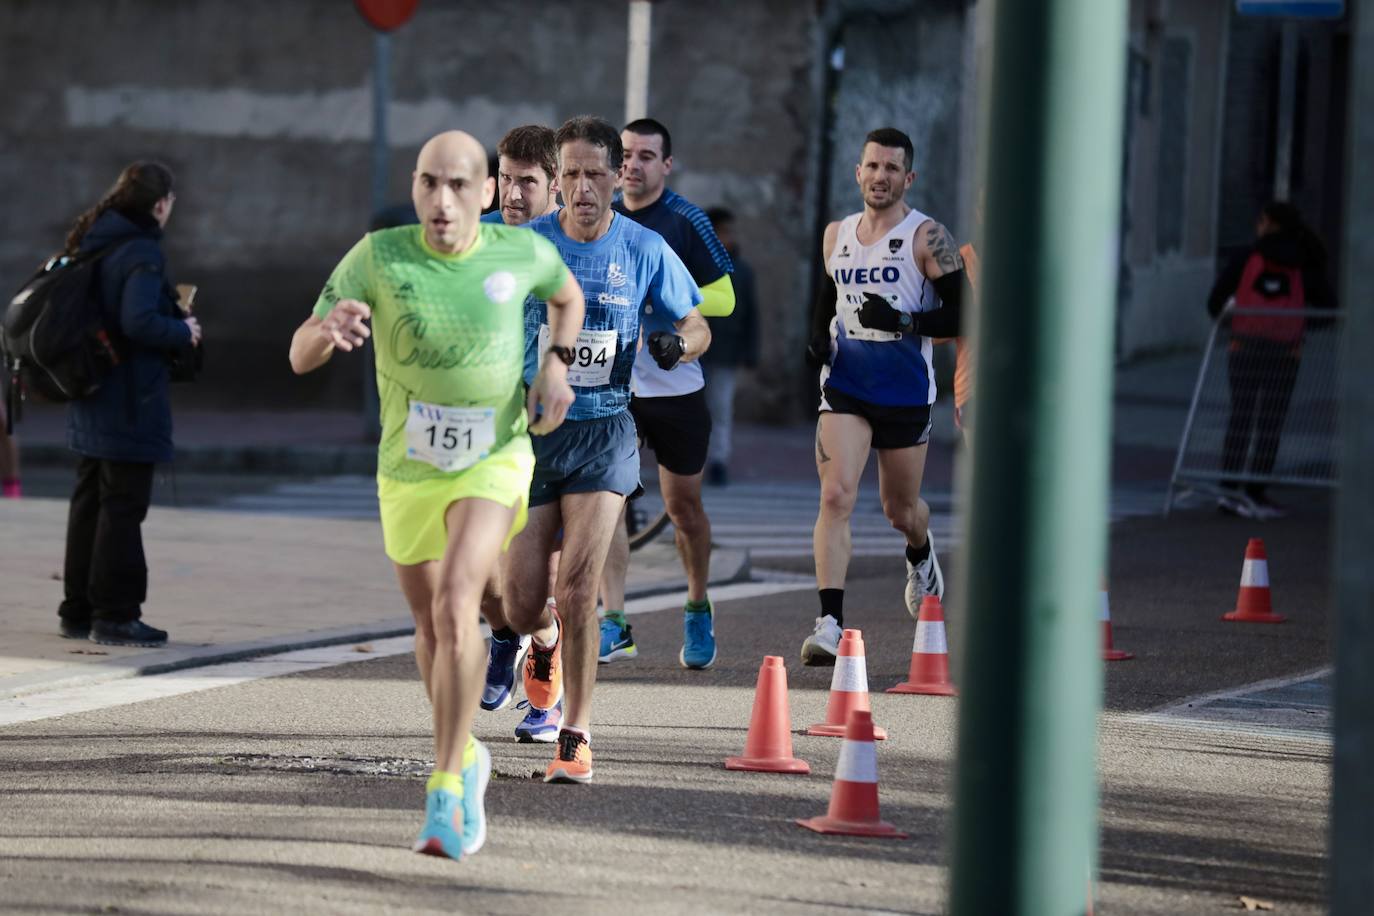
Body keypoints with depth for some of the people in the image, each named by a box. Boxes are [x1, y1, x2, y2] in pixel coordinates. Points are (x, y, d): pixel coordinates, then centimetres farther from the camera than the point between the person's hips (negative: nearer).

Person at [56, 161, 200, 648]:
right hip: (130, 403, -9)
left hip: (88, 401, 9)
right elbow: (139, 321, -27)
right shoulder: (142, 252, -17)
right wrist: (184, 331, -10)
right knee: (123, 506, -3)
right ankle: (114, 616, -1)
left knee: (89, 503, 15)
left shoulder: (92, 243, 9)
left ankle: (78, 610, 21)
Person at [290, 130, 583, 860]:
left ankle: (445, 791, -23)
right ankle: (466, 755, 44)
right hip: (407, 472, 2)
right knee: (431, 627, 17)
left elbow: (567, 295, 13)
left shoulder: (522, 251, -12)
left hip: (493, 464, -2)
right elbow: (300, 357, -19)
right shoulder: (378, 256, -16)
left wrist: (556, 366, -5)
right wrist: (329, 328, -43)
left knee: (456, 604, -25)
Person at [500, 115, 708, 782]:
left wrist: (676, 343, -14)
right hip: (529, 428, 1)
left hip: (603, 432, -1)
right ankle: (546, 642, 40)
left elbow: (697, 327, 10)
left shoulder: (645, 250, -2)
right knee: (521, 604, 2)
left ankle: (576, 737, -3)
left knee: (576, 589, -14)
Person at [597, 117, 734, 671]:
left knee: (684, 507, 10)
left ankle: (698, 611, 32)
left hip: (677, 387, -2)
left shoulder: (686, 222, -7)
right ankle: (614, 625, -13)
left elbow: (723, 298, -8)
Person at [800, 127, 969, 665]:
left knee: (900, 509, 13)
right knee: (835, 496, -16)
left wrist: (902, 322, -24)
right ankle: (830, 624, -21)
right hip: (844, 386, 2)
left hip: (905, 393, -2)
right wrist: (819, 337, 5)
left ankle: (920, 555, 51)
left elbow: (963, 317, -12)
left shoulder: (926, 238, -8)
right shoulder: (836, 235, 8)